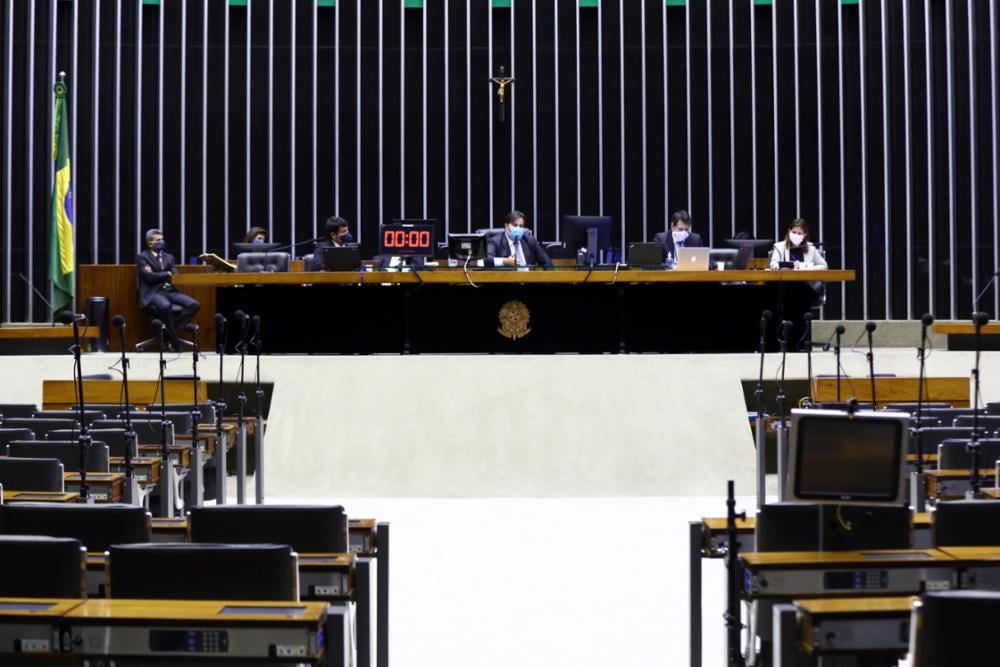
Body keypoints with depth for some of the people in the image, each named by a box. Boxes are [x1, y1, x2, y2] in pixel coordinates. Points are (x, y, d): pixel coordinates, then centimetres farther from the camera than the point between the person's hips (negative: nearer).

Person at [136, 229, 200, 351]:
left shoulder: (169, 257, 22)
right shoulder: (143, 257, 4)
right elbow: (149, 277, -11)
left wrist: (158, 274, -5)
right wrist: (167, 274, 0)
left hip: (170, 290, 6)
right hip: (153, 292, -6)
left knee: (194, 305, -20)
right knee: (165, 306, -40)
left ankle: (170, 330, -14)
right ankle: (175, 342, -24)